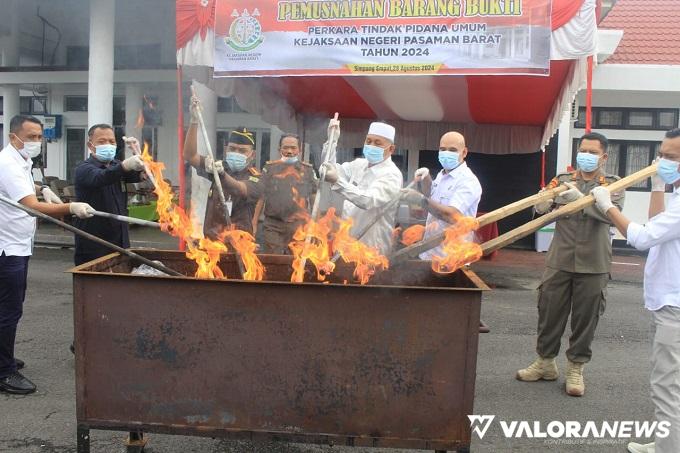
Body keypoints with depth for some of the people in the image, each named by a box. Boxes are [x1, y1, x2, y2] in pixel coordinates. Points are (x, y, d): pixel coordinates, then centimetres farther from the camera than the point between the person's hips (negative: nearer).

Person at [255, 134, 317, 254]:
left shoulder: (307, 170, 8)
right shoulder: (270, 168, 7)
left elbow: (314, 199, 10)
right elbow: (260, 196, 6)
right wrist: (254, 223, 1)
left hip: (299, 226, 0)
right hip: (273, 226, 0)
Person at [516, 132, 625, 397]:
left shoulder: (613, 184, 3)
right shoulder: (563, 180, 8)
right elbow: (540, 208, -2)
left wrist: (580, 198, -31)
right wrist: (543, 203, -26)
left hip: (593, 265, -1)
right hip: (559, 261, 2)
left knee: (585, 318, 6)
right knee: (549, 312, 8)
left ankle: (576, 369, 22)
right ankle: (545, 362, 25)